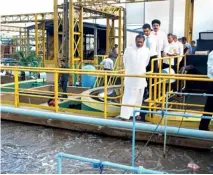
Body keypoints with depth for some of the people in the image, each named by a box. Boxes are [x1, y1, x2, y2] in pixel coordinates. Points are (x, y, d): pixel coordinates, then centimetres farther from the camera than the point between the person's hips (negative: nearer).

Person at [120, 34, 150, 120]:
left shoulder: (146, 50, 2)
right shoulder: (129, 49, -4)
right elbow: (124, 61, 8)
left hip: (141, 77, 3)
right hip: (130, 76, -3)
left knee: (138, 96, 9)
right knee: (128, 95, -5)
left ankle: (136, 112, 22)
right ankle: (125, 114, -5)